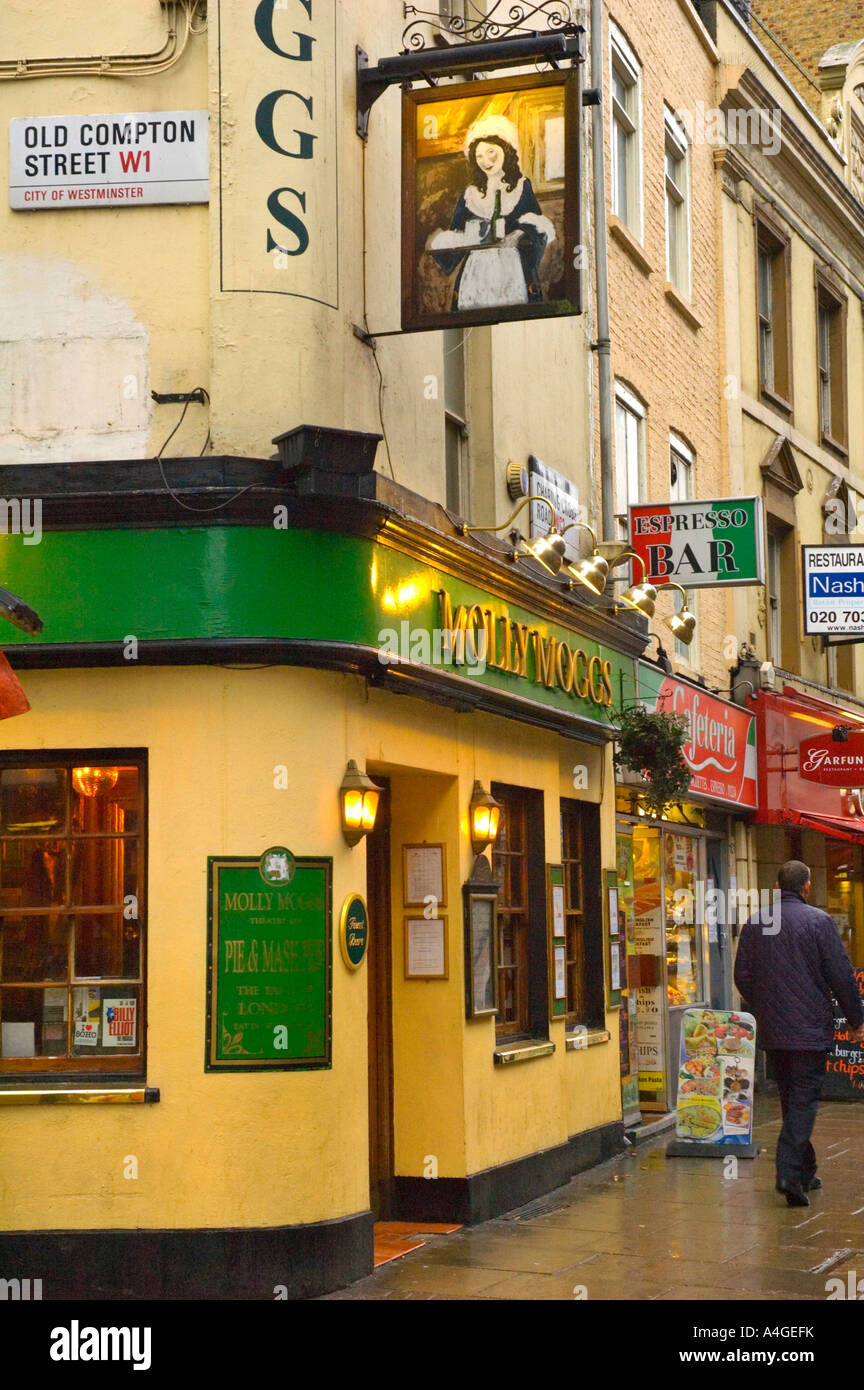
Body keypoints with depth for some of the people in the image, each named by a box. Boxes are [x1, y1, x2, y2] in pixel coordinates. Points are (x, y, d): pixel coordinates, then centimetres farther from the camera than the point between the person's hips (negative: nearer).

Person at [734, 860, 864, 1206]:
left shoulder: (754, 924, 3)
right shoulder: (819, 921, -9)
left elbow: (743, 976, 9)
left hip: (772, 1031, 5)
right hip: (811, 1029, -5)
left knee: (791, 1098, 17)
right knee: (804, 1100, -3)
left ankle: (805, 1171, 26)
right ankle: (790, 1174, -16)